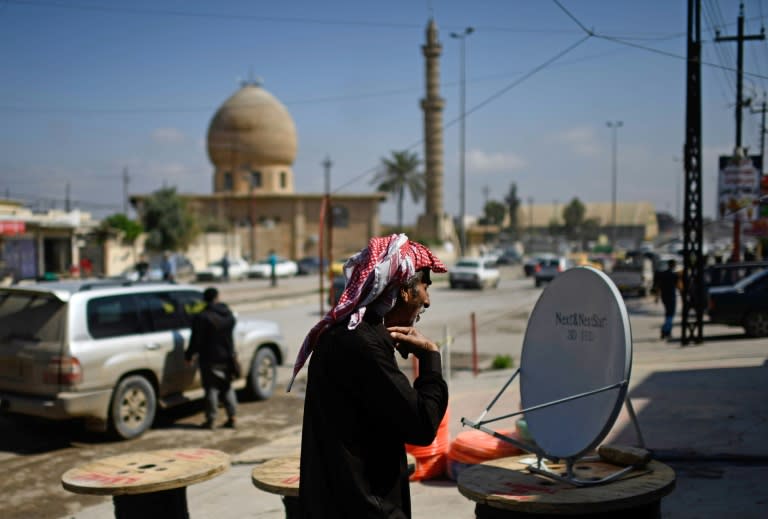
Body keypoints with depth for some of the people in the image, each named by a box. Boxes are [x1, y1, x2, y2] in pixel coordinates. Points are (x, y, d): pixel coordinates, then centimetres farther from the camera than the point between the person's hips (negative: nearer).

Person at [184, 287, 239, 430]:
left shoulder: (202, 317, -16)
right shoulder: (229, 315, 4)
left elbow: (196, 340, -15)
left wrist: (189, 355, -4)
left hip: (210, 358, -5)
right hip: (227, 357, 5)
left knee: (211, 388, 2)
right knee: (227, 387, 14)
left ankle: (211, 420, 5)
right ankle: (232, 417, 14)